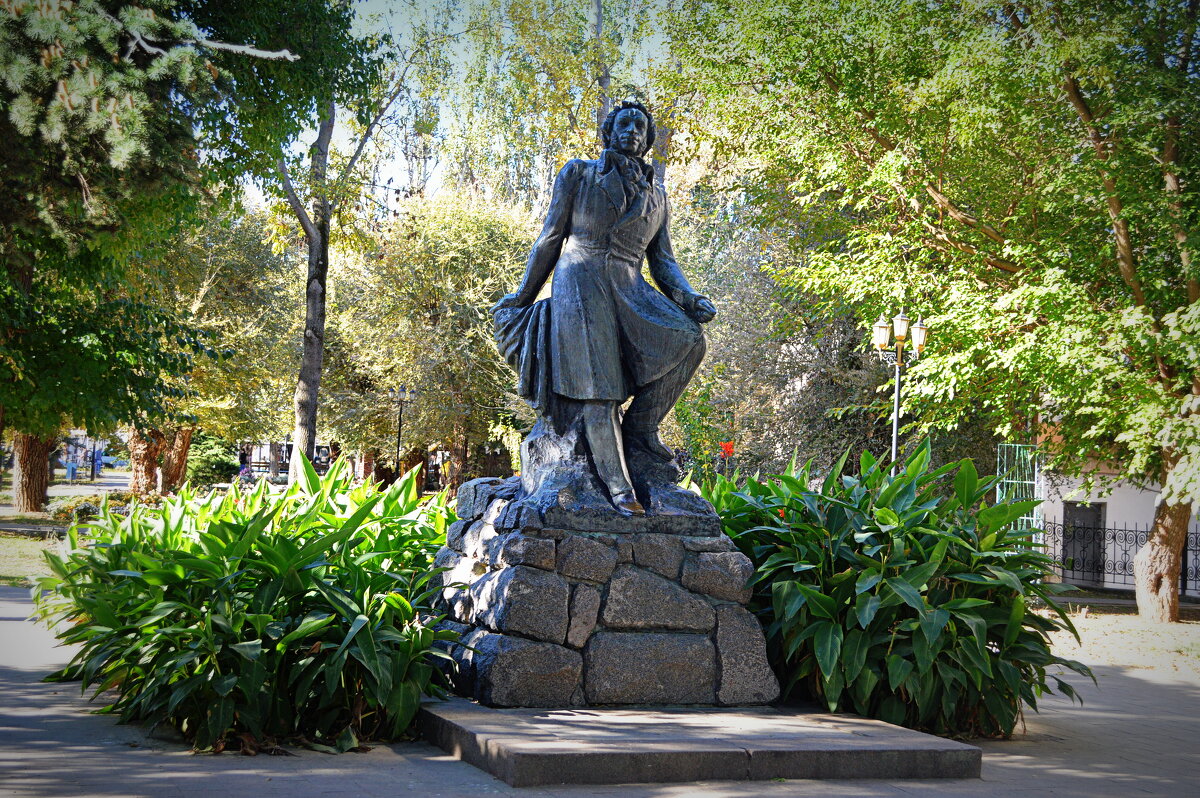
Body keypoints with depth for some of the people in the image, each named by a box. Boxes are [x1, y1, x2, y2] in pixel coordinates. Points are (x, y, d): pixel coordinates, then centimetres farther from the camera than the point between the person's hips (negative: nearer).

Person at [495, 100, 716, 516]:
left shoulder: (656, 196, 21)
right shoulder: (578, 173, 12)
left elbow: (663, 261, 17)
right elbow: (550, 239, 11)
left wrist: (689, 298, -3)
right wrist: (522, 297, 9)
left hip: (630, 291, 4)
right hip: (580, 286, -3)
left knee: (688, 339, -23)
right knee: (597, 386, -16)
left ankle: (640, 426, -9)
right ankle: (618, 486, -20)